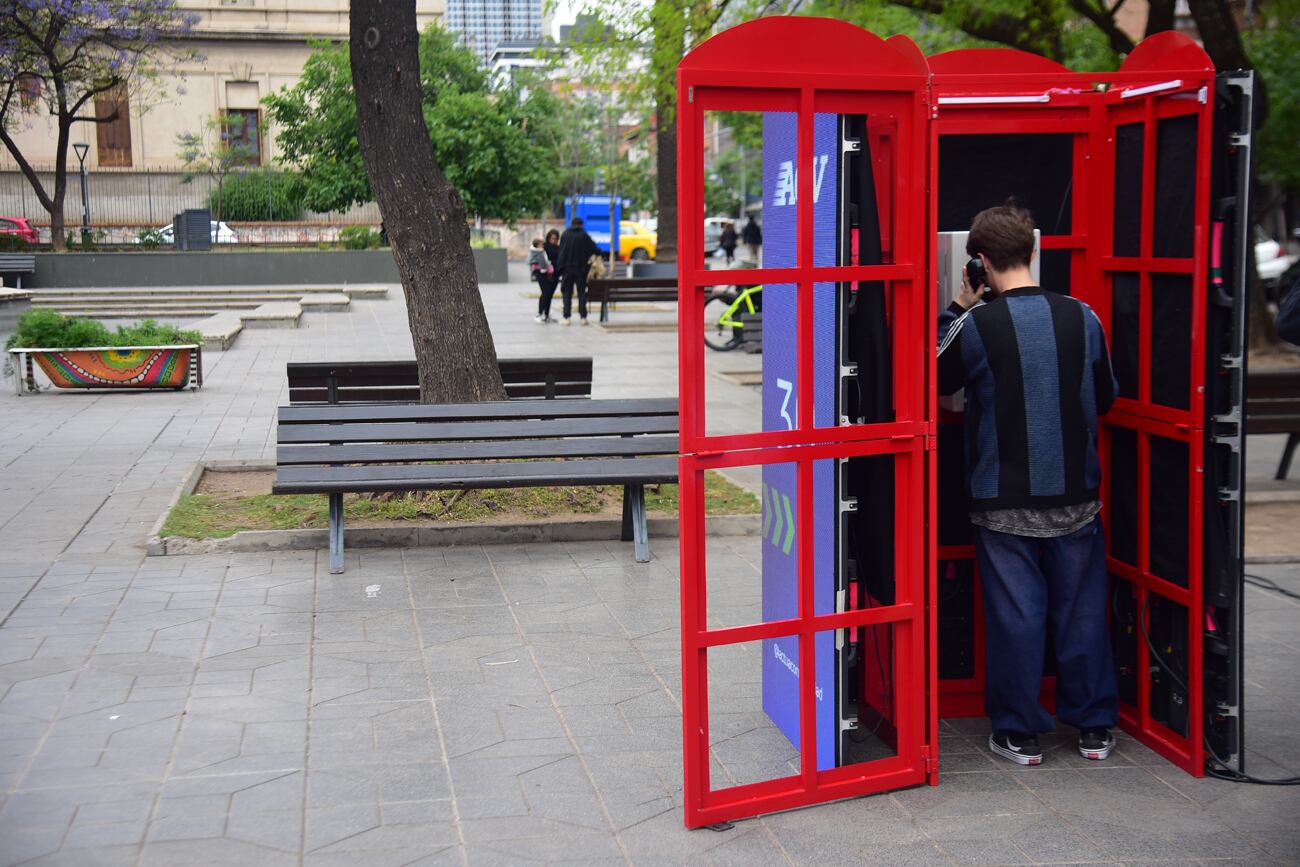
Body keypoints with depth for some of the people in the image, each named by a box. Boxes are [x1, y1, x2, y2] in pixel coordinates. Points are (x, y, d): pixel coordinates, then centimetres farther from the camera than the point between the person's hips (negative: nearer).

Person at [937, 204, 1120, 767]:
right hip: (1075, 494, 3)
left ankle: (1019, 733, 14)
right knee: (1082, 609, 13)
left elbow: (936, 380, 4)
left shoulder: (977, 325, -13)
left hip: (1003, 501, -2)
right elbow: (1105, 398, 8)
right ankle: (1093, 728, 23)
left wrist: (956, 310, 7)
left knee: (1014, 615, 6)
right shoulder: (1082, 317, -4)